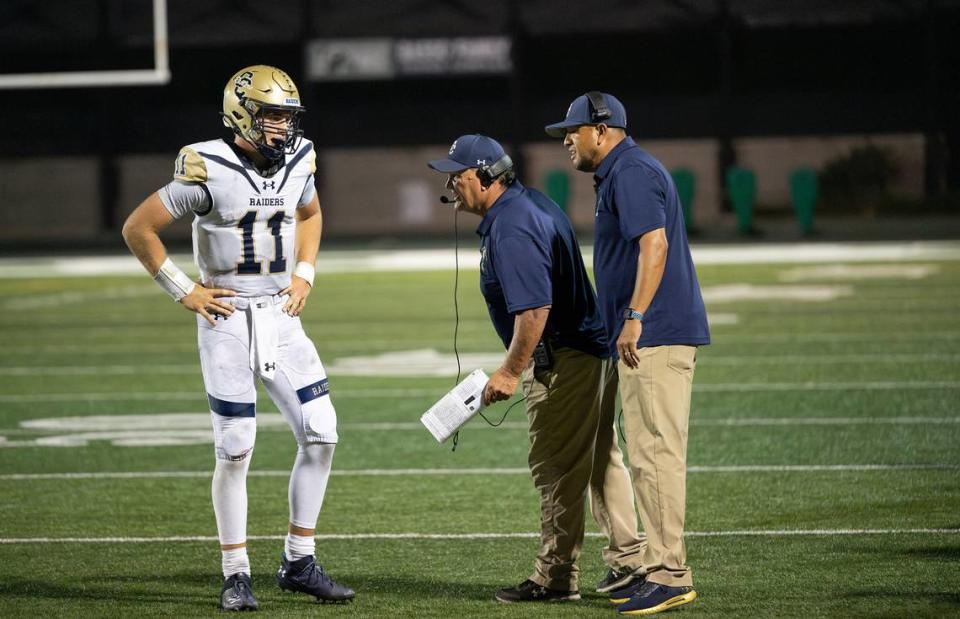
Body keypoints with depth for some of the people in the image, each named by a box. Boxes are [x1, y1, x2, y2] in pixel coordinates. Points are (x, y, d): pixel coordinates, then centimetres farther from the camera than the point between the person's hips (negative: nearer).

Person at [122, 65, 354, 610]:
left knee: (321, 435, -1)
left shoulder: (298, 163, 2)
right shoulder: (209, 171, -15)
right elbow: (139, 228, -8)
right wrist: (182, 291, -6)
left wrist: (305, 274, 11)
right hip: (228, 320, -5)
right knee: (236, 451, -3)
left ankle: (299, 562, 11)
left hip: (282, 316, 5)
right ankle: (236, 575, 8)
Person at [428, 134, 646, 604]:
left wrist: (510, 372, -22)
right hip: (592, 349, 11)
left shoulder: (510, 230, -22)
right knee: (600, 460, 16)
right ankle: (630, 559, 22)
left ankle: (556, 578, 3)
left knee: (557, 469, -3)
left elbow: (535, 307, -28)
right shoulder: (529, 203, 12)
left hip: (562, 362, -11)